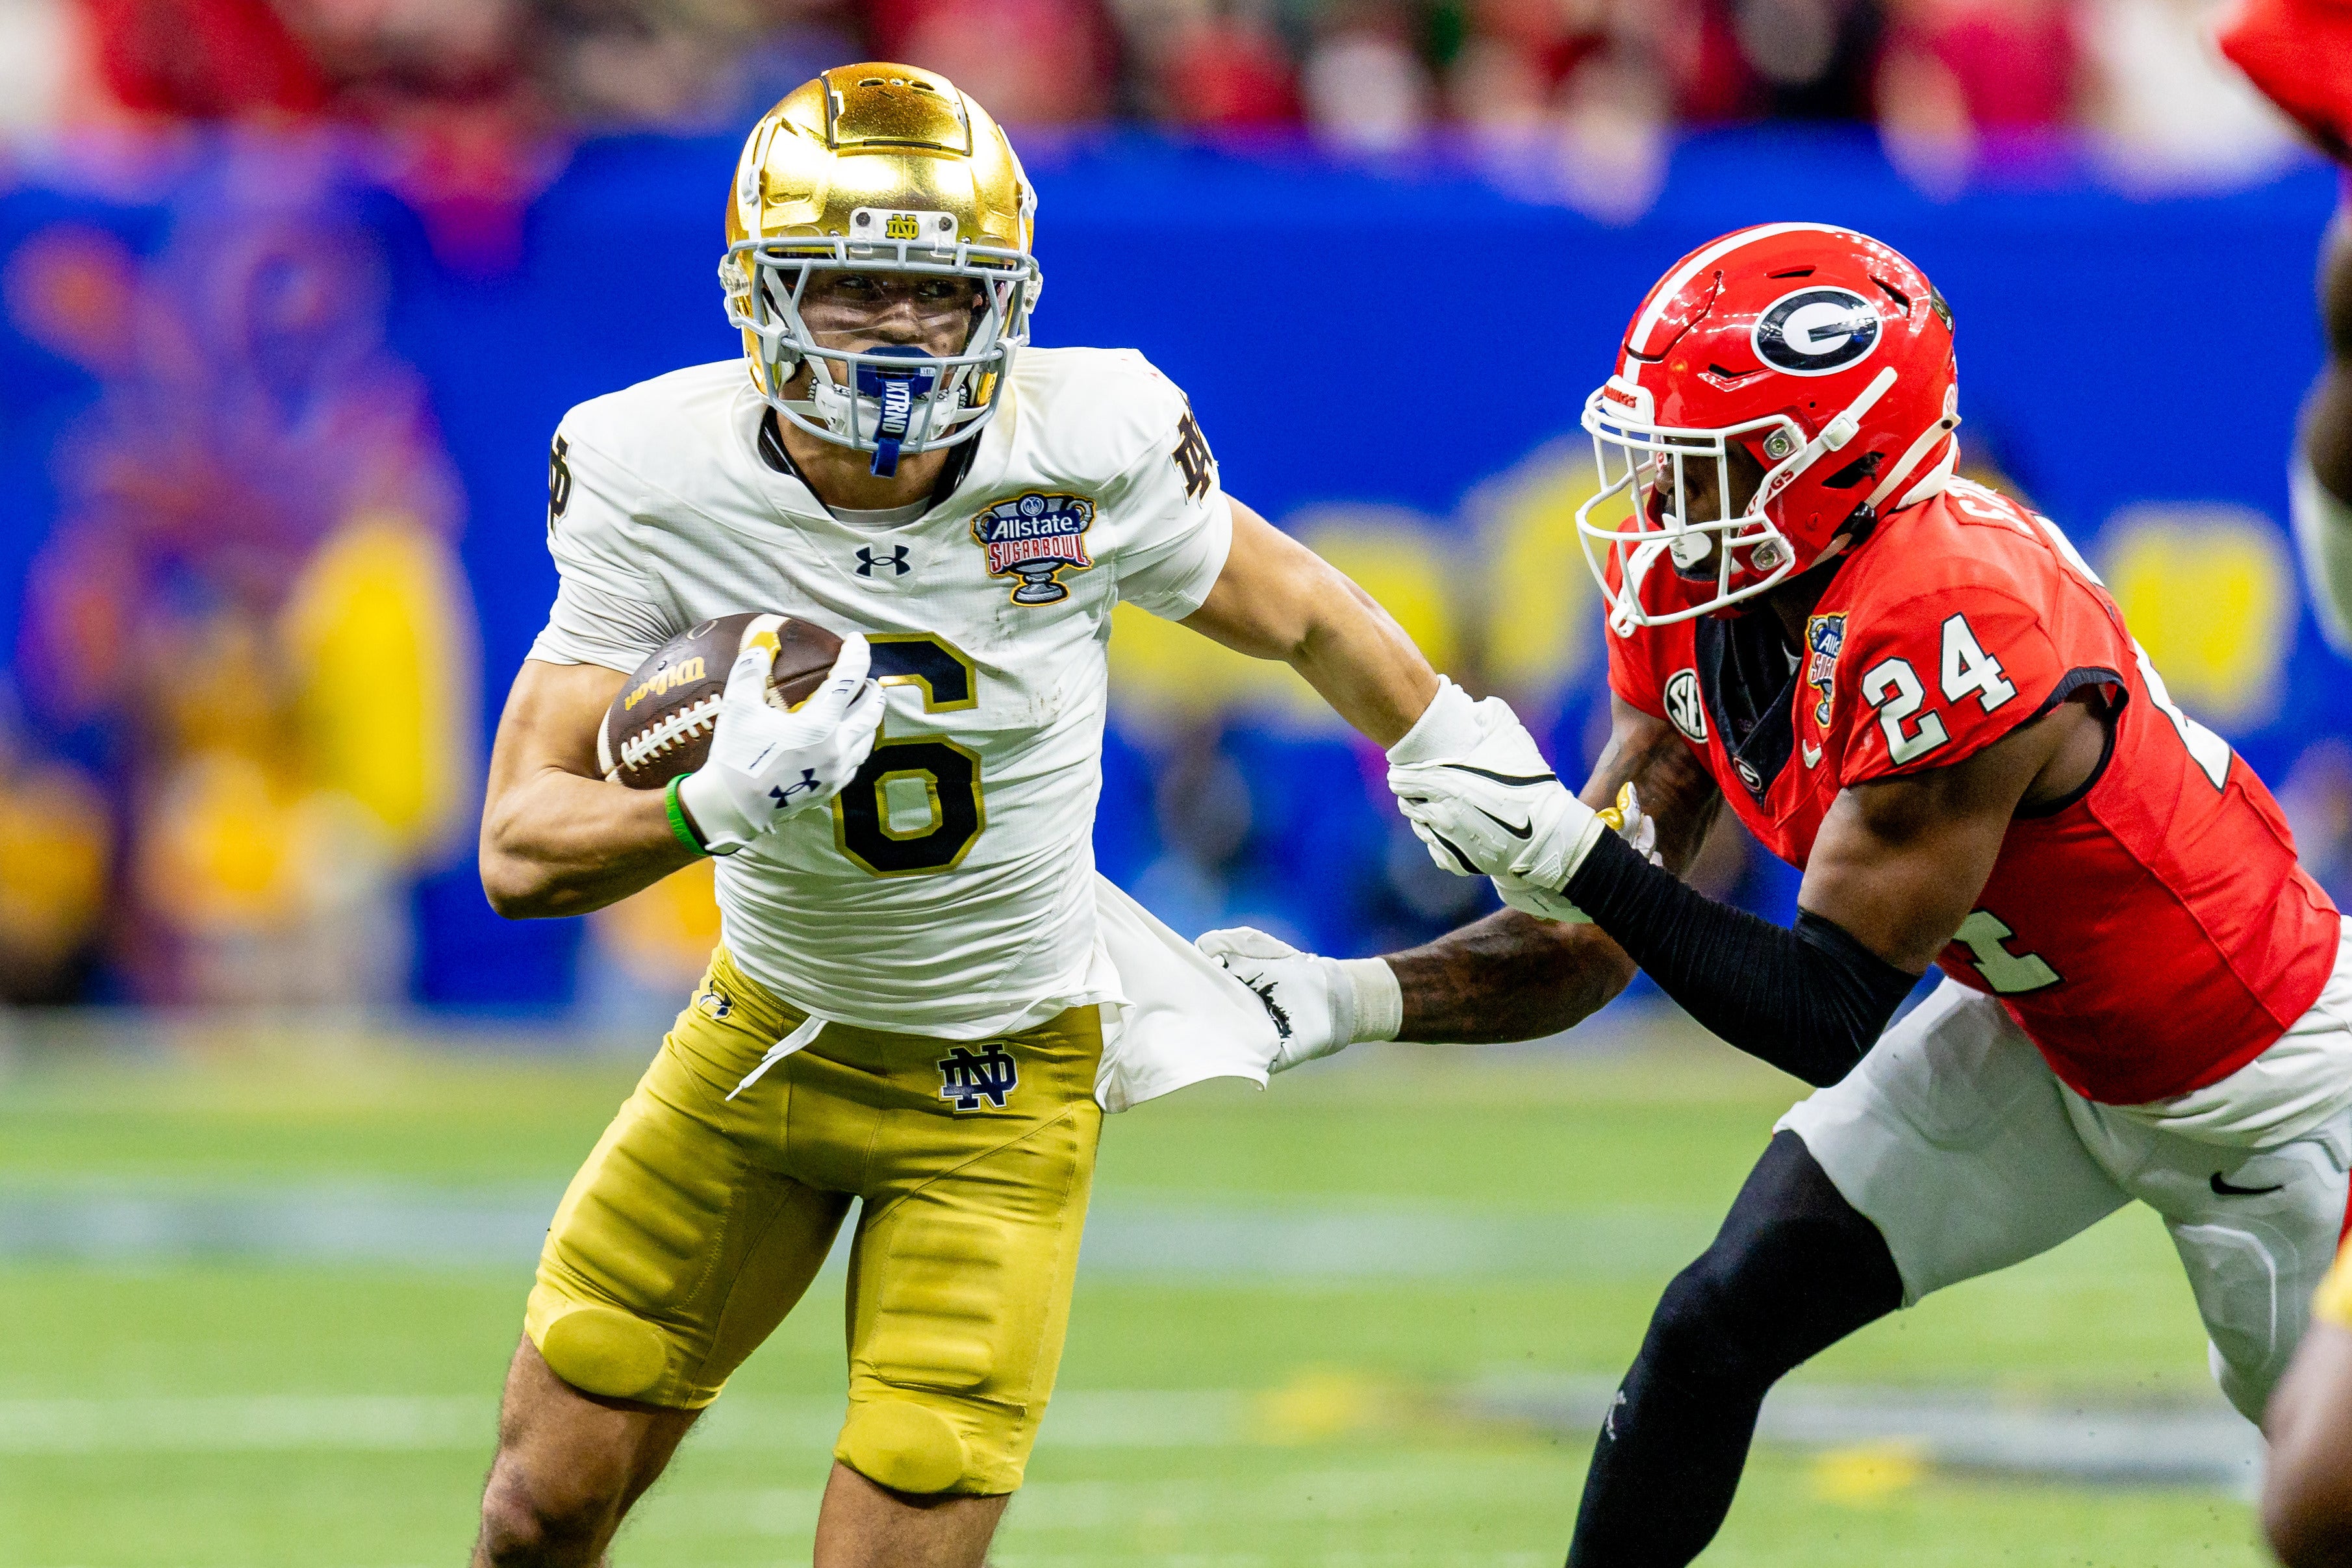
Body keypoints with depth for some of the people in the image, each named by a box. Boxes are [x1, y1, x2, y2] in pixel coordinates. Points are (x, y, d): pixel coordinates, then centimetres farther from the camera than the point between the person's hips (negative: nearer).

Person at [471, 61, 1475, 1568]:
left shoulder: (1091, 452, -20)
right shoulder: (658, 481, -19)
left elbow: (1303, 616, 1)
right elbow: (522, 849, -20)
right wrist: (718, 801, -40)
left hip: (1001, 1089, -2)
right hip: (769, 1031, 2)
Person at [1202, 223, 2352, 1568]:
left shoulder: (1951, 627, -37)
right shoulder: (1686, 596, -11)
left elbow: (1830, 1022, -32)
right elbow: (1591, 947, -6)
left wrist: (1569, 852, -39)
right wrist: (1358, 1001, -21)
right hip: (2036, 1030, 7)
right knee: (1717, 1329, -3)